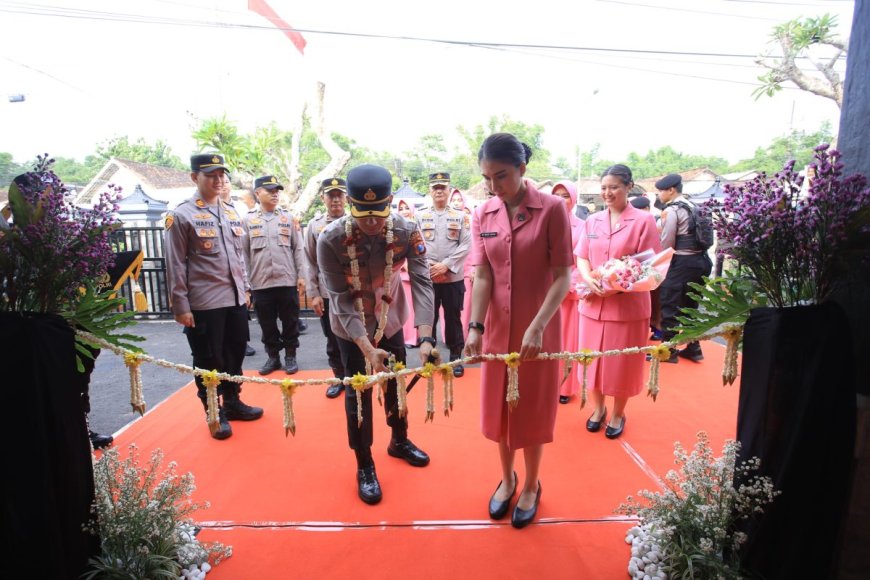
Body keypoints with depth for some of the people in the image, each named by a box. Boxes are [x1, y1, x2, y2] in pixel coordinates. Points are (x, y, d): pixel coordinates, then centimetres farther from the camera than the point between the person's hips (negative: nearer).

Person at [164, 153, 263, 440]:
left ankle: (233, 402, 32)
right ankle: (214, 413, 22)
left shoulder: (232, 212, 12)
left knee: (235, 354, 15)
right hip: (204, 304, -6)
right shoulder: (181, 215, -7)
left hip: (236, 299, 6)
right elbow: (175, 265, -9)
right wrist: (181, 306, -11)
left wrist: (245, 288, 16)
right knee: (208, 360, 7)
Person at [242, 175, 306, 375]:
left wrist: (301, 275, 0)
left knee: (290, 322, 7)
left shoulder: (288, 218, 6)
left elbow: (298, 248, 5)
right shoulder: (248, 220, 4)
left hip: (287, 281, 0)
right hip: (261, 283, 0)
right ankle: (273, 357, 24)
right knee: (267, 324, 10)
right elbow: (244, 253, 4)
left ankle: (290, 356, 21)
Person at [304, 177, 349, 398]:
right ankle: (339, 378, 30)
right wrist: (313, 294, 0)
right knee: (333, 341, 13)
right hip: (327, 294, 2)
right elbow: (310, 262, 5)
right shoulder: (314, 225, 5)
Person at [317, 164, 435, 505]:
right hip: (351, 328, -3)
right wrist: (367, 348, -34)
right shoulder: (330, 240, -28)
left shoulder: (407, 232, -23)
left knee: (396, 382, 17)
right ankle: (364, 466, 24)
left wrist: (425, 337, -38)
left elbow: (421, 282, -27)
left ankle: (400, 441, 43)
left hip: (390, 321, 3)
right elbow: (341, 299, -26)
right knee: (358, 392, 4)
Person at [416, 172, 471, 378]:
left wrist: (446, 265, -13)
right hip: (427, 278, 1)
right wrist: (428, 267, -11)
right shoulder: (420, 217, 6)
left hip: (454, 278, -1)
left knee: (453, 318, 7)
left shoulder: (460, 216, 4)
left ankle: (456, 357, 19)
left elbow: (466, 245, -4)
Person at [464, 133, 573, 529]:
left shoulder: (552, 209, -12)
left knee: (533, 408, 11)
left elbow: (563, 276, -14)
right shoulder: (483, 215, -1)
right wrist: (475, 326, -17)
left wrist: (537, 327, -23)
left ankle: (531, 485, 35)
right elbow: (482, 276, -5)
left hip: (539, 328, -3)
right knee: (499, 406, 15)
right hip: (498, 328, 4)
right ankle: (506, 478, 39)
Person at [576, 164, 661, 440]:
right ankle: (598, 408, 34)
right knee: (593, 359, 12)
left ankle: (618, 414, 29)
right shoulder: (592, 221, 9)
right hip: (593, 303, 4)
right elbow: (581, 257, 7)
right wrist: (589, 279, -13)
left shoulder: (644, 221, -5)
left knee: (622, 363, 8)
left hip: (628, 305, -4)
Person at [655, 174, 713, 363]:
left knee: (670, 305, 0)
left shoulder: (671, 210, -11)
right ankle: (693, 349, 24)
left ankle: (669, 351, 5)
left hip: (681, 262, -9)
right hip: (701, 260, 9)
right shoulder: (693, 206, 14)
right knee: (690, 305, 17)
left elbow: (667, 243, -11)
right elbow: (693, 236, 15)